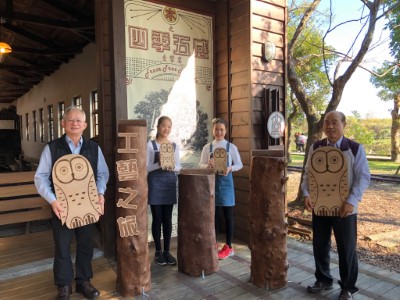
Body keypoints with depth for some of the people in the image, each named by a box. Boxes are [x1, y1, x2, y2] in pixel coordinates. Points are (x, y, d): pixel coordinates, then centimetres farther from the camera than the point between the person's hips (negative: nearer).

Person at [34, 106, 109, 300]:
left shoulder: (94, 148, 3)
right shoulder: (51, 148, -4)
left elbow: (103, 173, 7)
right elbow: (41, 177, -5)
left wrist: (100, 193, -9)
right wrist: (52, 200, -16)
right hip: (62, 207, -2)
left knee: (85, 245, 14)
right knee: (62, 247, 10)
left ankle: (84, 281, 33)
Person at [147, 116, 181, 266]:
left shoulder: (174, 146, 8)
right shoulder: (150, 144, -2)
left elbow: (179, 167, 7)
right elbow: (146, 167, -7)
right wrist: (159, 164, -23)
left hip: (170, 183, 3)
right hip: (155, 184, -3)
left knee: (168, 219, 8)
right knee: (157, 218, 4)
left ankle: (167, 251, 19)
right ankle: (158, 251, 17)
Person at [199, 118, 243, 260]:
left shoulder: (231, 147, -1)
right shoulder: (207, 147, 4)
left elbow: (239, 164, 1)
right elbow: (201, 165, 3)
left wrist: (230, 168, -18)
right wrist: (208, 165, -19)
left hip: (226, 182, -2)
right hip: (212, 182, 2)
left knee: (228, 215, 4)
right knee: (213, 214, 9)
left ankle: (228, 247, 15)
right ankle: (214, 244, 24)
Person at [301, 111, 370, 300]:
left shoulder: (355, 148, -7)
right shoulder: (315, 148, 2)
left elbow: (363, 177, -9)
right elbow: (308, 173, 4)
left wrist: (352, 201, -18)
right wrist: (306, 194, -11)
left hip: (344, 208, -3)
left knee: (347, 249, 9)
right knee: (320, 246, 15)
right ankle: (323, 280, 37)